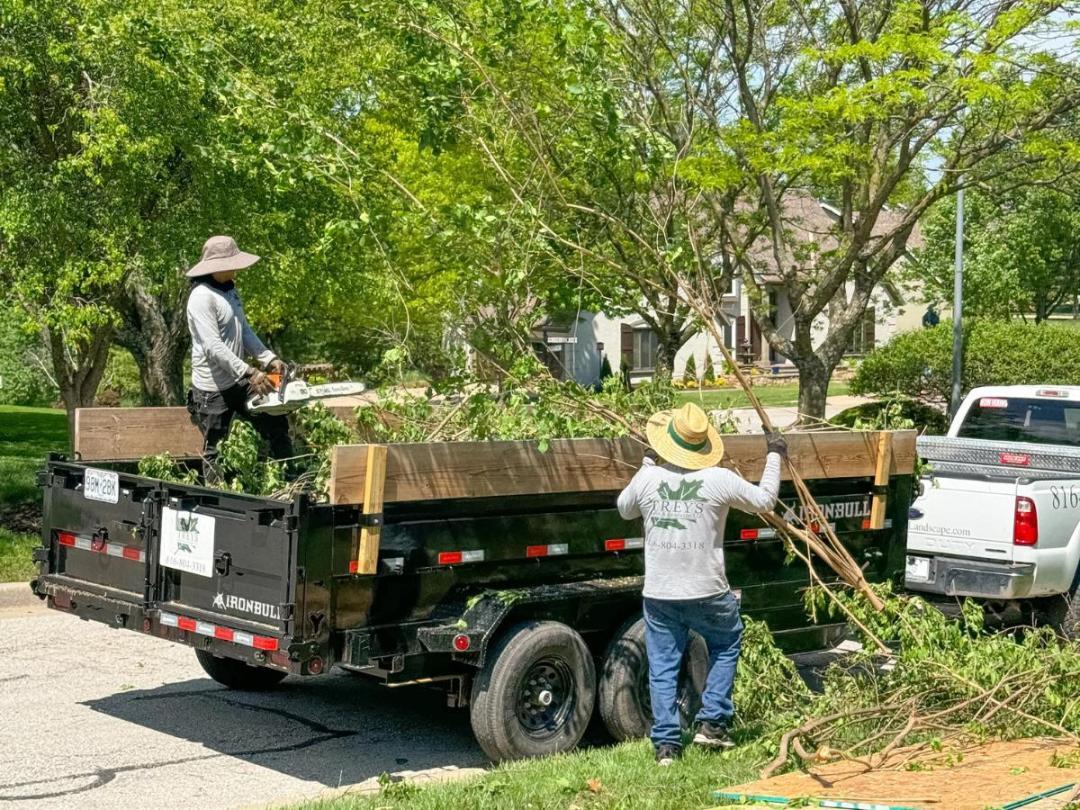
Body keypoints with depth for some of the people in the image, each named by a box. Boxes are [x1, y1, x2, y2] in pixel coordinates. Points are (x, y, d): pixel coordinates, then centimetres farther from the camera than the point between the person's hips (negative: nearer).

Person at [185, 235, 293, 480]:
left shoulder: (229, 290, 10)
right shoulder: (202, 297, -20)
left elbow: (244, 331, 14)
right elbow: (213, 347, -26)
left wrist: (269, 359, 2)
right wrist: (249, 372, -28)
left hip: (238, 382, 10)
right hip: (213, 388, -9)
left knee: (276, 424, 14)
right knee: (214, 450, 1)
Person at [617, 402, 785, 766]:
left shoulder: (647, 479, -4)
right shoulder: (719, 480, -10)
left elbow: (624, 509, 18)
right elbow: (764, 501, 6)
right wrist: (774, 456, 19)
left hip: (658, 594, 2)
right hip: (706, 593, -1)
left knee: (662, 668, 9)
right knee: (726, 644, 23)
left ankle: (666, 743, 9)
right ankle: (712, 722, 16)